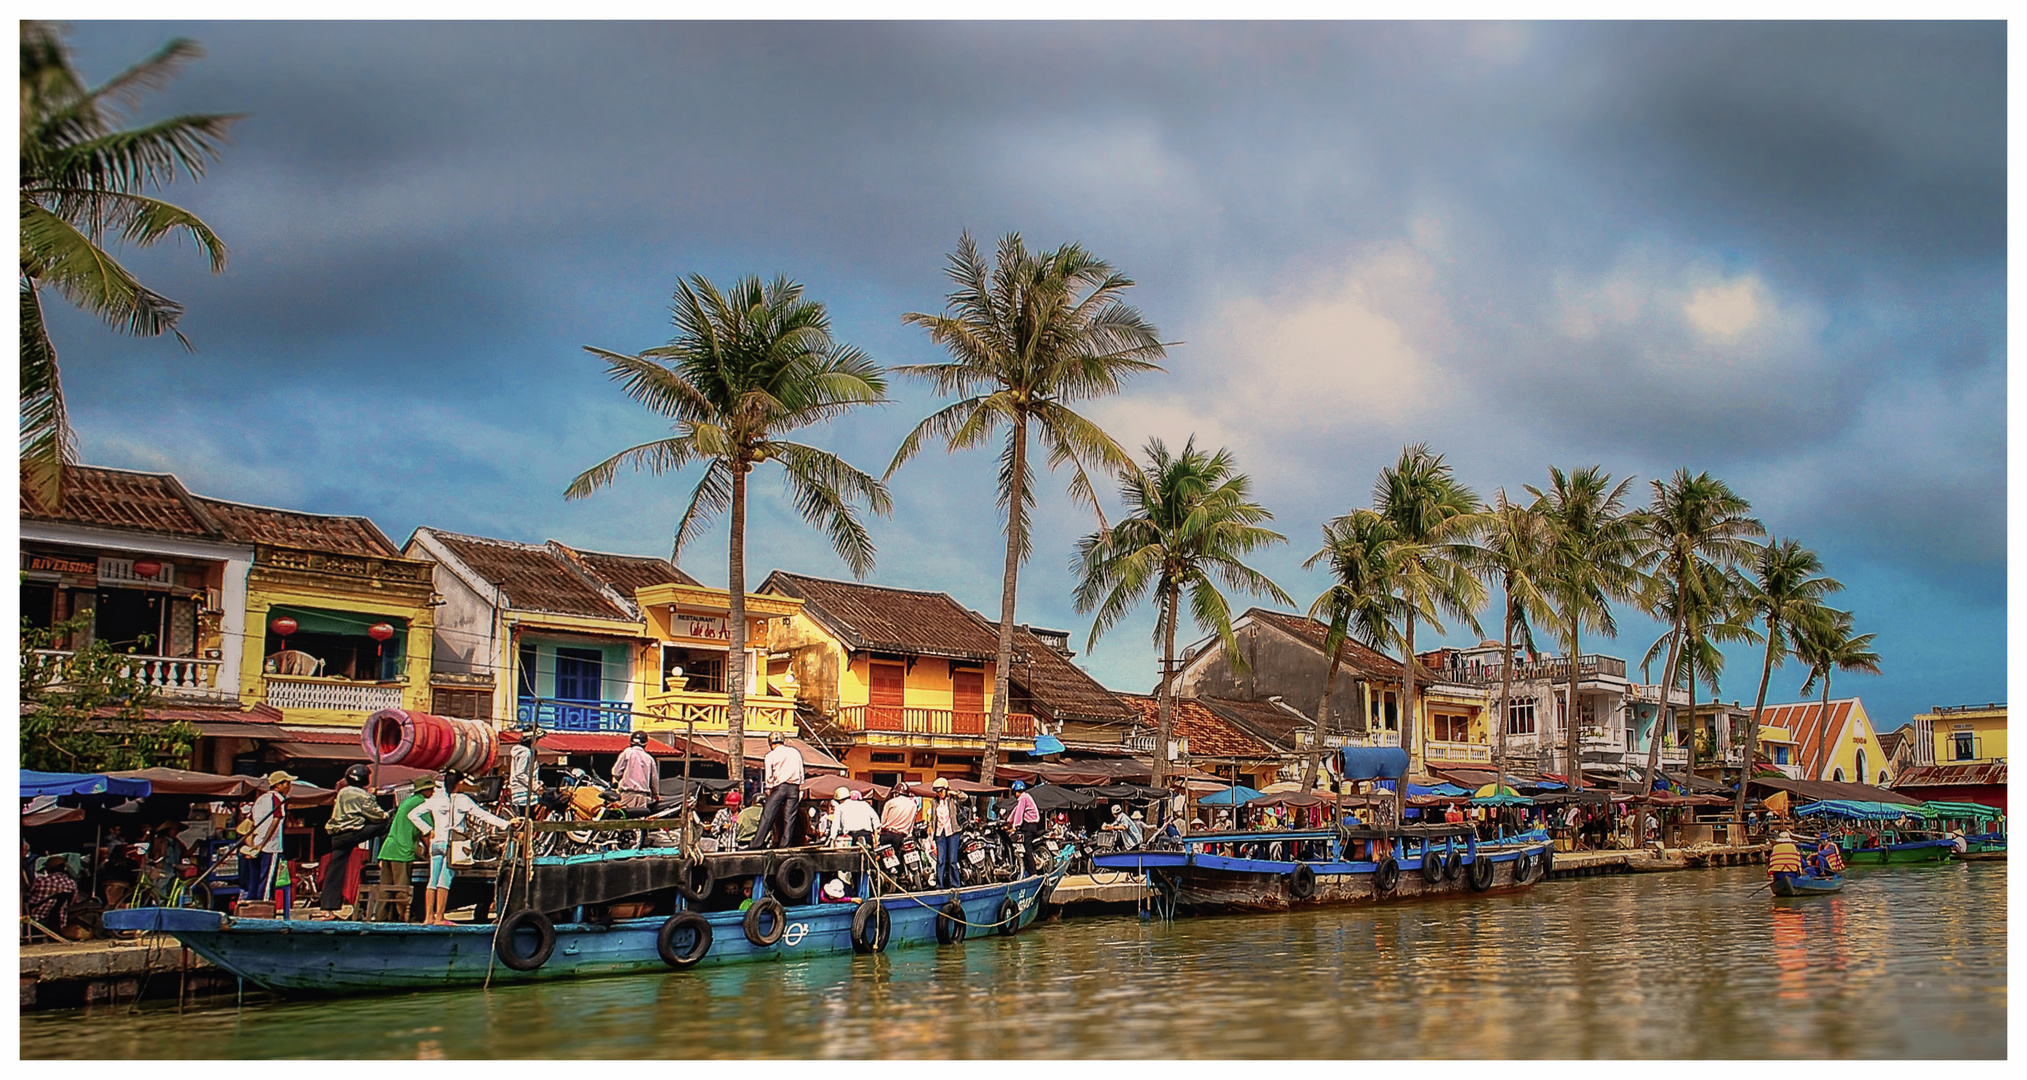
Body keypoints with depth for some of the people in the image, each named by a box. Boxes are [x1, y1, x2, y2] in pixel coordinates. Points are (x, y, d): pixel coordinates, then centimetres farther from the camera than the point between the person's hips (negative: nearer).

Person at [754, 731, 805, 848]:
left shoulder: (770, 755, 4)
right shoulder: (795, 752, 13)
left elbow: (768, 777, 3)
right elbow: (801, 773, 13)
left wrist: (769, 790, 13)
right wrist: (800, 790, 16)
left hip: (779, 787, -3)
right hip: (794, 788, 3)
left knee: (767, 816, -4)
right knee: (789, 818, 2)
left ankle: (758, 842, -8)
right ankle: (786, 845, -2)